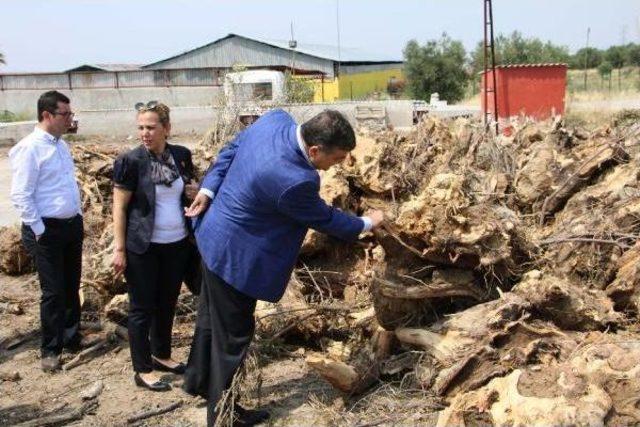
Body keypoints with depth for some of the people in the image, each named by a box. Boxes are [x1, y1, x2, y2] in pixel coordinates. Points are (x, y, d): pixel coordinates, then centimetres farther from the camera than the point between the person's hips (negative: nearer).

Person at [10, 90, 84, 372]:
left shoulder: (61, 145, 9)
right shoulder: (29, 148, -16)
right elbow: (21, 195, -18)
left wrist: (78, 216, 14)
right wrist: (40, 231, -16)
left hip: (72, 225, 8)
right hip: (47, 231, -7)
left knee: (71, 287, 17)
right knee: (53, 292, 0)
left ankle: (71, 337, 33)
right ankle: (50, 350, 15)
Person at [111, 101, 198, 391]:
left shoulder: (182, 156, 2)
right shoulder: (131, 161, -12)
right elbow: (119, 207, -10)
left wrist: (196, 192, -5)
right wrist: (119, 249, -14)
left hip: (177, 244, 5)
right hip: (143, 248, -5)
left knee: (167, 304, 17)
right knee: (142, 308, 5)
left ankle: (161, 355, 35)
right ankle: (143, 370, 16)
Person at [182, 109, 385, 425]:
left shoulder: (276, 119, -11)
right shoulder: (295, 181, -34)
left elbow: (231, 150, 4)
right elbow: (324, 219, -15)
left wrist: (209, 190, 8)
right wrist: (366, 223, 2)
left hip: (215, 238, 10)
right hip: (235, 257, -9)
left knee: (212, 317, 27)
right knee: (234, 335, 9)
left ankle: (198, 381, 48)